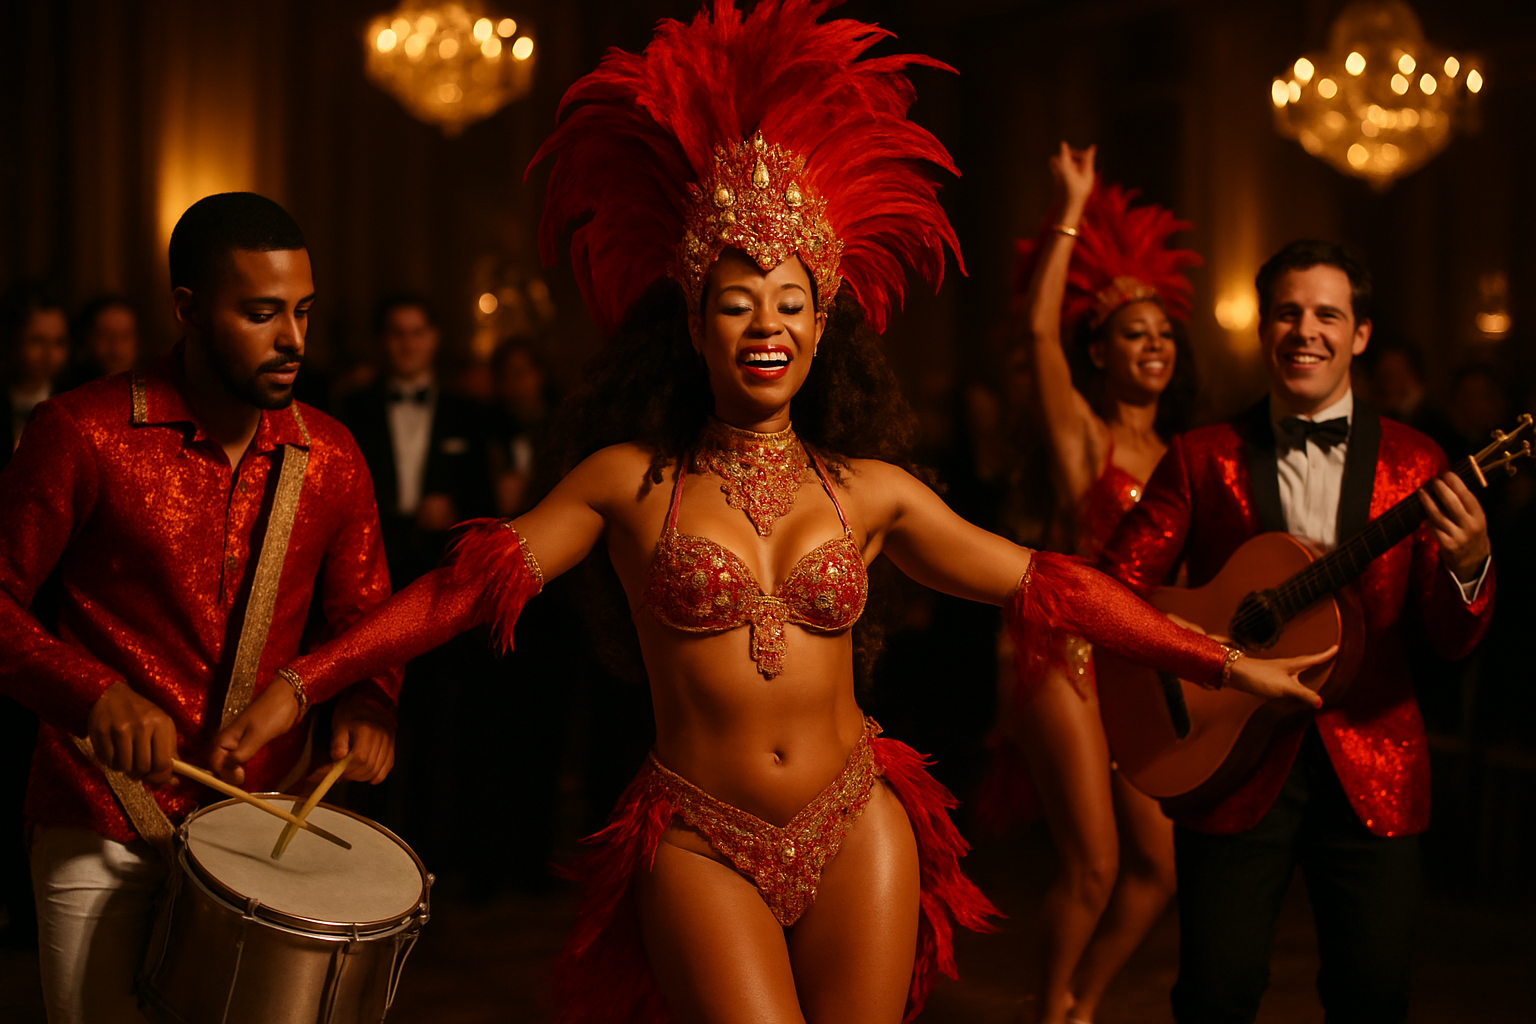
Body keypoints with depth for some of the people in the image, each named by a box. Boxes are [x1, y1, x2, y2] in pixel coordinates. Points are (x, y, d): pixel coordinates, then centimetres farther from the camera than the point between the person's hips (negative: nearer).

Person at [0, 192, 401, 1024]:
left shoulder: (330, 456, 3)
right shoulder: (86, 432, -10)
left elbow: (362, 613, 12)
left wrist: (366, 698, -11)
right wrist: (95, 694, -25)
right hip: (103, 828, -3)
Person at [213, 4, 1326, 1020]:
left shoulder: (869, 490, 5)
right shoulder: (629, 479, 0)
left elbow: (1042, 584, 7)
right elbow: (466, 586, -3)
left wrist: (1221, 662, 7)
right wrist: (301, 683, -11)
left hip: (855, 830, 2)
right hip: (701, 842, -2)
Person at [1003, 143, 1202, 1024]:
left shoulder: (1175, 453, 14)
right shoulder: (1084, 434, -2)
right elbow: (1040, 326, -15)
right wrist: (1074, 208, -11)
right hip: (1074, 650, -6)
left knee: (1159, 863, 6)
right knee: (1092, 863, -5)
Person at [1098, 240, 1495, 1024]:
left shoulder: (1414, 464, 5)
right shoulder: (1202, 458, 3)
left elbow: (1449, 641, 2)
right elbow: (1115, 585, 0)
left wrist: (1467, 567, -19)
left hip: (1371, 772, 1)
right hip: (1235, 761, -1)